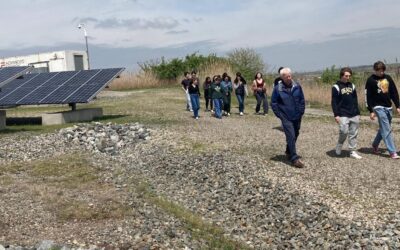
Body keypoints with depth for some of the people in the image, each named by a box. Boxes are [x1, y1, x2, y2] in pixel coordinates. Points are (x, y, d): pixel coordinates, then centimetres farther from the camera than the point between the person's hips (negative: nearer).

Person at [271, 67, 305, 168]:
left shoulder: (297, 86, -2)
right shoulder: (278, 89, -10)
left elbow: (302, 100, 8)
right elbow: (273, 103, -3)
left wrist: (301, 112, 3)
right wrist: (279, 115, -7)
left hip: (297, 117, 4)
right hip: (286, 118, -4)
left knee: (295, 135, 17)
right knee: (291, 136, -10)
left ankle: (288, 151, 40)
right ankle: (294, 159, -7)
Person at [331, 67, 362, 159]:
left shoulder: (352, 86, 13)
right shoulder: (336, 87, -4)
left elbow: (355, 100, 18)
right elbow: (334, 102, -7)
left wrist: (358, 113, 14)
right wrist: (336, 115, -13)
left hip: (354, 115, 5)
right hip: (343, 115, -5)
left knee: (353, 134, 5)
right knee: (344, 132, -13)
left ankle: (353, 151, 12)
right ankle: (338, 147, 12)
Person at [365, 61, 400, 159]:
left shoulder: (388, 78, 8)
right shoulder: (371, 80, -6)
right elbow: (368, 96, -6)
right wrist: (371, 111, -10)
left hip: (388, 107, 6)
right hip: (378, 107, -6)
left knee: (384, 129, 14)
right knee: (387, 130, -10)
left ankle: (375, 145, 33)